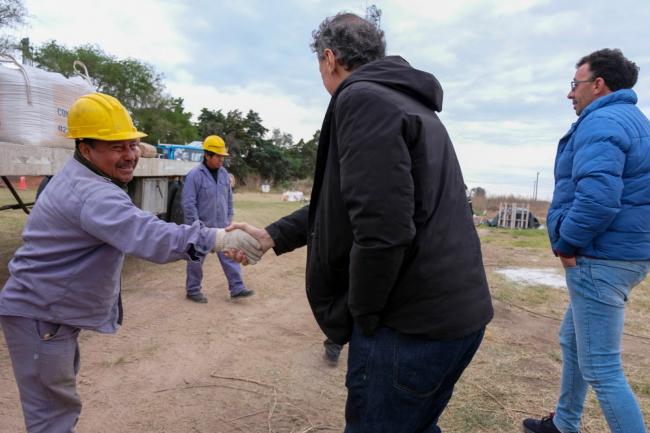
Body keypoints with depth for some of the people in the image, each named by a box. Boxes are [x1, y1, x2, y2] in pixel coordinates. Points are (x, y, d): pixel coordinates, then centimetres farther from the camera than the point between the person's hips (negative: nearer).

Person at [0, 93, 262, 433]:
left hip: (55, 312, 11)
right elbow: (148, 236, -46)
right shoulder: (92, 195, -30)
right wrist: (220, 238, -53)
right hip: (38, 317, -11)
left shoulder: (78, 177, 6)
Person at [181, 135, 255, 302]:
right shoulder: (195, 175, -14)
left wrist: (229, 217, 13)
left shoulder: (223, 173, 6)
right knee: (196, 260, 8)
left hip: (222, 226, 6)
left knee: (230, 257, 4)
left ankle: (237, 289, 12)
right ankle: (192, 291, 24)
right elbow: (188, 203, -15)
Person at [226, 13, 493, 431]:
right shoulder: (406, 101, 18)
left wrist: (363, 316, -11)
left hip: (413, 325, -9)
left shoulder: (361, 98, -14)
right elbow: (340, 202, 20)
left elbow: (382, 228, -26)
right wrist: (272, 236, 17)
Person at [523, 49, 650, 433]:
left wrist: (566, 244, -15)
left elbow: (597, 196, -30)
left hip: (600, 260, -11)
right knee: (572, 340, 23)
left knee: (601, 368, -2)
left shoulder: (602, 122, -15)